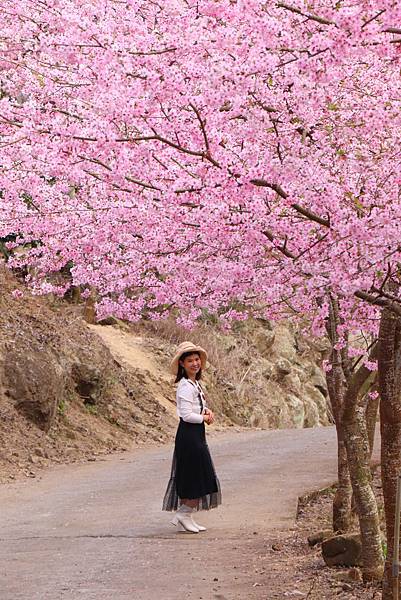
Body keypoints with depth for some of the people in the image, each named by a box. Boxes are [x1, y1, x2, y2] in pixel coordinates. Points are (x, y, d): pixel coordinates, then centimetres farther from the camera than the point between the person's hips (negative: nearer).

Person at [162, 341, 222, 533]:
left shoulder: (195, 384, 13)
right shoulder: (186, 386, -17)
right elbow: (186, 415, -21)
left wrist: (207, 411, 3)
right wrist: (204, 418, -7)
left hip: (196, 434, 10)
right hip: (189, 433, -10)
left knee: (189, 478, 14)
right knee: (200, 478, -3)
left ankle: (183, 514, 21)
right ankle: (185, 514, 7)